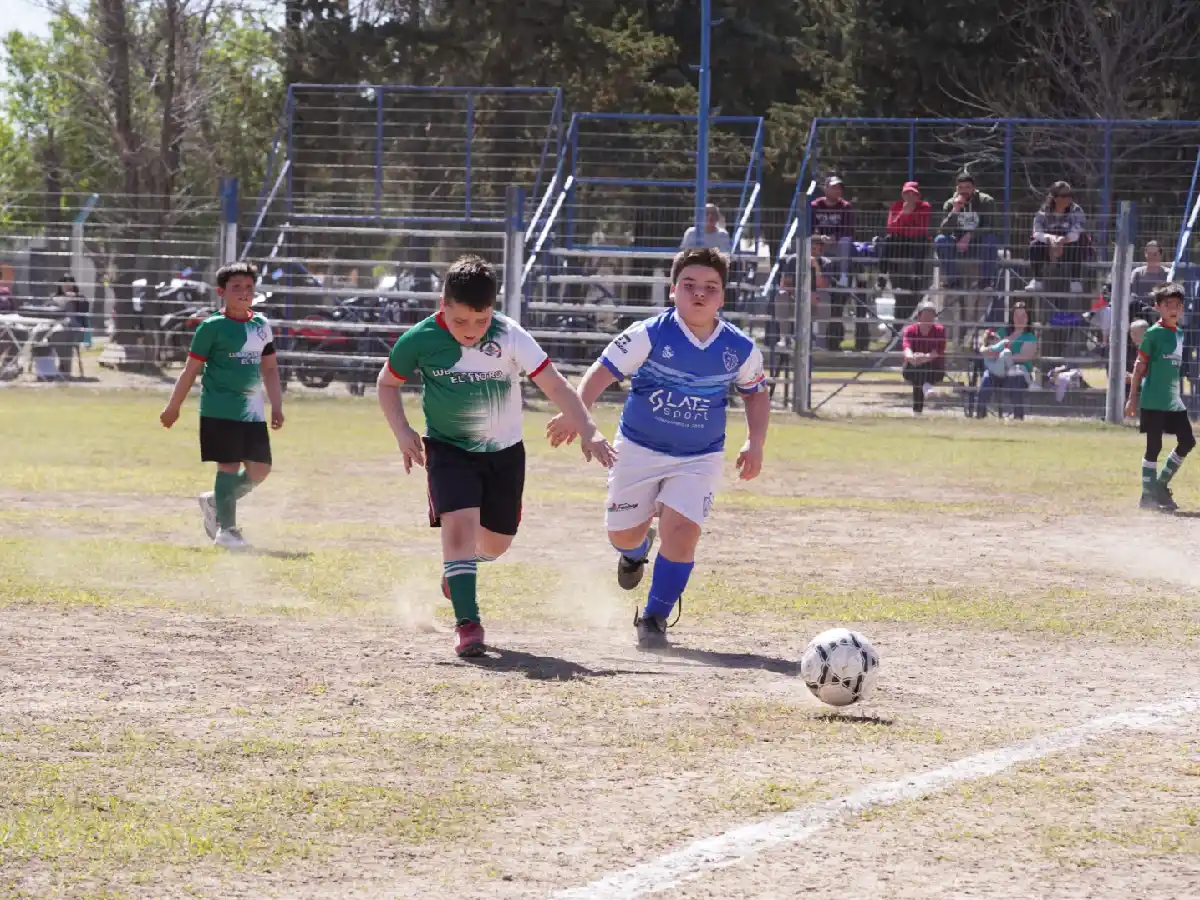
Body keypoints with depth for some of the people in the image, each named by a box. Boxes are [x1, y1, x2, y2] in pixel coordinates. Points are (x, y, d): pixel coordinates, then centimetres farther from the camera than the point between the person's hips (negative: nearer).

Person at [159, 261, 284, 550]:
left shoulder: (261, 326, 12)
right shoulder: (213, 327, -5)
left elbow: (270, 368, 18)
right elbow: (191, 369, -1)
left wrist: (277, 407, 13)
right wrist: (173, 407, 1)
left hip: (253, 410, 6)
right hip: (220, 410, -6)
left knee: (260, 468, 3)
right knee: (229, 466, -7)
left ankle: (215, 502, 24)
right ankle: (226, 529, 2)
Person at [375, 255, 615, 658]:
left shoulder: (509, 336, -20)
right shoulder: (420, 340, -16)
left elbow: (554, 385, -23)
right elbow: (387, 383, 2)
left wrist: (587, 431, -35)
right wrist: (403, 433, -11)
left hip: (504, 451, 2)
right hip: (448, 448, -2)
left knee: (495, 544, 12)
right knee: (459, 526, -23)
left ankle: (457, 566, 47)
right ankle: (467, 623, -18)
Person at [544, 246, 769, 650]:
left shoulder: (740, 349, -7)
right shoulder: (650, 335, -16)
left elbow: (756, 393, 11)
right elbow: (603, 370, -19)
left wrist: (755, 443, -4)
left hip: (699, 459, 0)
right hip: (639, 450, 0)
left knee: (680, 531, -19)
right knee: (624, 534, 11)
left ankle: (654, 618, -2)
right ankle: (637, 549, 52)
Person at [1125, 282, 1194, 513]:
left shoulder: (1179, 334, 13)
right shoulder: (1153, 333, -8)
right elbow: (1140, 366, -7)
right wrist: (1132, 397, -9)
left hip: (1173, 399, 7)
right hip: (1153, 400, -7)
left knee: (1187, 441, 4)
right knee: (1154, 447, -4)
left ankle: (1161, 485, 16)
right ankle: (1148, 495, 5)